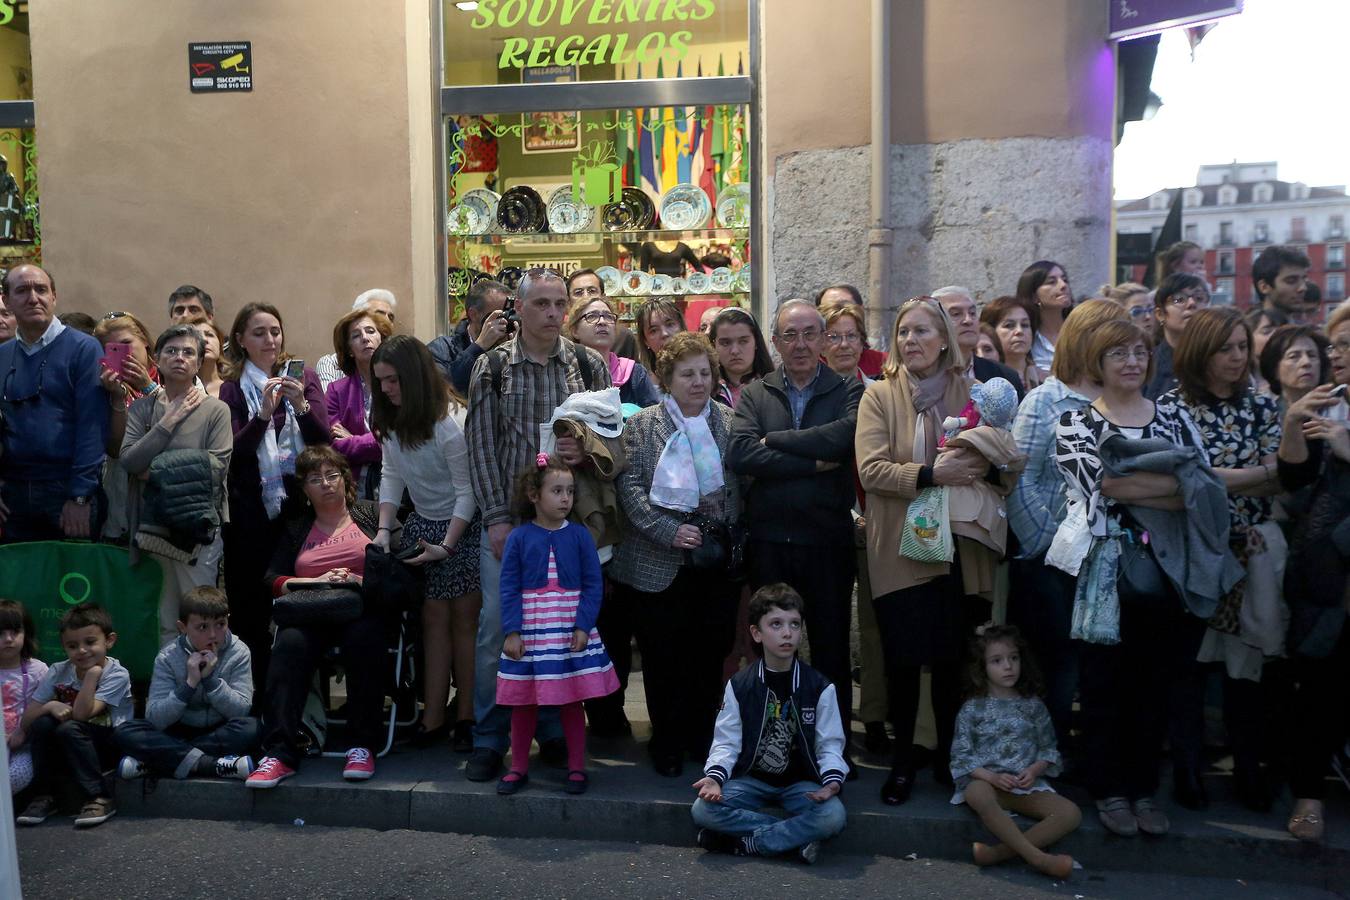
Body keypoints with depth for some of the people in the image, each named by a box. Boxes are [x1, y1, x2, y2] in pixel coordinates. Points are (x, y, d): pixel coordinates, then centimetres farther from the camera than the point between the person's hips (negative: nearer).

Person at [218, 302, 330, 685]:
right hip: (252, 512, -1)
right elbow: (234, 452, -5)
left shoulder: (304, 377, 9)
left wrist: (301, 405, -17)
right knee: (251, 610, -1)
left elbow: (323, 439, 0)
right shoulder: (232, 388, 6)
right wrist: (263, 414, -20)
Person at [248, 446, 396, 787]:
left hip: (363, 610, -2)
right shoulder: (295, 526, 21)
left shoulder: (370, 514, 15)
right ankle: (279, 754, -33)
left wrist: (361, 580, -12)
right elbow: (273, 580, 10)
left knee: (363, 640, -35)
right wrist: (318, 581, -6)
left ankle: (363, 746, -26)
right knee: (289, 645, -31)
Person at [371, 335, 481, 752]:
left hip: (463, 527, -6)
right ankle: (433, 717, 9)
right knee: (433, 618, 5)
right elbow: (391, 476, 6)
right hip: (420, 526, 6)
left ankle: (467, 717, 9)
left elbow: (467, 491, -18)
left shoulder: (450, 422, -20)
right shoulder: (393, 421, 3)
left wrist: (446, 546, -19)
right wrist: (384, 529, -5)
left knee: (464, 619, 0)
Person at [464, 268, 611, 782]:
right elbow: (482, 446, -3)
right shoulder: (491, 368, 1)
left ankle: (556, 732, 24)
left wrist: (586, 450, -13)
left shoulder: (588, 365, 5)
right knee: (497, 624, -3)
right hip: (508, 516, -1)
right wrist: (497, 519, -9)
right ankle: (489, 740, 12)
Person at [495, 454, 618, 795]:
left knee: (572, 700, 8)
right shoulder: (519, 538, -2)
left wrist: (583, 627, -11)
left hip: (571, 632, 0)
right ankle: (519, 768, 25)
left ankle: (577, 768, 21)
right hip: (529, 633, 0)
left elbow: (593, 585, -2)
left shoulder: (579, 536, -1)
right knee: (523, 702, 9)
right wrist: (512, 632, -10)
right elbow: (509, 588, -3)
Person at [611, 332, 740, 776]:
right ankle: (666, 743, 21)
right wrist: (670, 531, -15)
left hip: (717, 564, 2)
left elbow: (745, 488, 8)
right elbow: (630, 487, -5)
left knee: (711, 652, 7)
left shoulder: (731, 422, 7)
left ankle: (703, 737, 26)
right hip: (659, 564, -2)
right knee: (663, 656, 4)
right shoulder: (642, 425, 2)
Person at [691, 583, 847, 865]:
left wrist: (832, 780, -20)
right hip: (751, 778, 1)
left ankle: (742, 843, -19)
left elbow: (830, 746, -1)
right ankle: (797, 838, -19)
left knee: (833, 817, -31)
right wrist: (715, 776, -20)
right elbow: (726, 742, -1)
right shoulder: (739, 686, -2)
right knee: (703, 809, -25)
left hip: (800, 782, -1)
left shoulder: (820, 688, -4)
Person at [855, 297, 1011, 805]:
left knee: (952, 658, 10)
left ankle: (950, 757, 28)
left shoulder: (971, 392, 6)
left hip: (959, 548, 2)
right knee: (902, 659, 4)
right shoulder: (879, 395, 0)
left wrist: (981, 466, -15)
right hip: (900, 549, -1)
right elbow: (870, 469, -11)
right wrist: (931, 474, -22)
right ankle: (901, 762, 21)